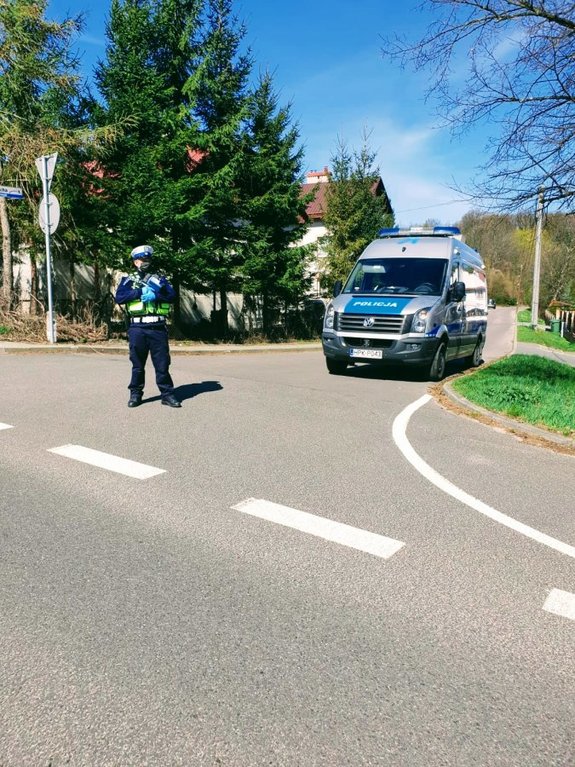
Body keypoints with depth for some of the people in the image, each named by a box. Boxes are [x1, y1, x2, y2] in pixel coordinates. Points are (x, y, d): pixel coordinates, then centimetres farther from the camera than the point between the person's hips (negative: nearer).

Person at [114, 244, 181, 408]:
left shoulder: (160, 279, 14)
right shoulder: (128, 280, 12)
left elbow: (172, 296, -1)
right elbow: (119, 298, -5)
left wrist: (155, 295, -16)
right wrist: (141, 292, -12)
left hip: (158, 328, 0)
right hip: (137, 328, 0)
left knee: (162, 363, 1)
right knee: (137, 364, 7)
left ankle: (167, 394, 7)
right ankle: (135, 394, 17)